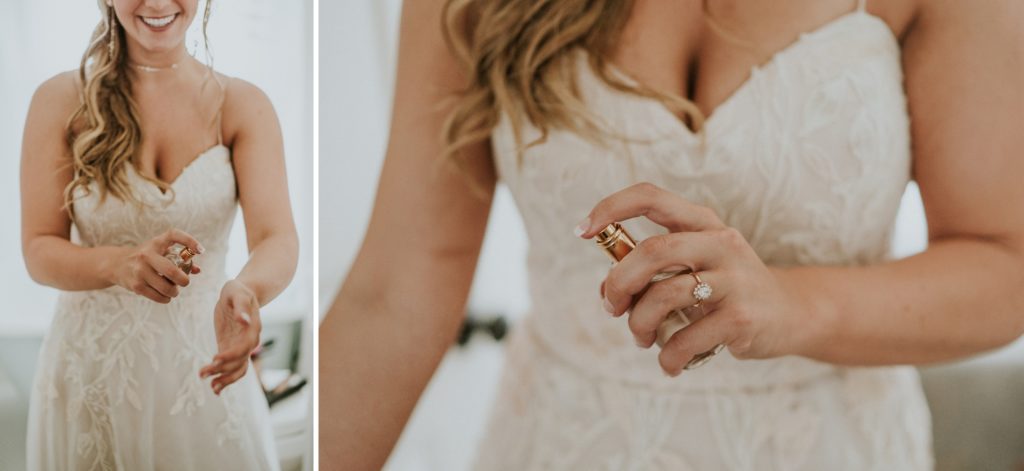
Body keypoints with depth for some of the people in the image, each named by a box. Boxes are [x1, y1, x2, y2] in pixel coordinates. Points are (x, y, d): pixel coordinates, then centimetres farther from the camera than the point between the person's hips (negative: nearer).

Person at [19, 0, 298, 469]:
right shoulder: (60, 100, -4)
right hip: (91, 371, 0)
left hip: (203, 365, 0)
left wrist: (245, 290, -39)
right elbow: (39, 252, -7)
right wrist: (119, 264, -29)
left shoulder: (242, 105, -4)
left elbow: (278, 239, -16)